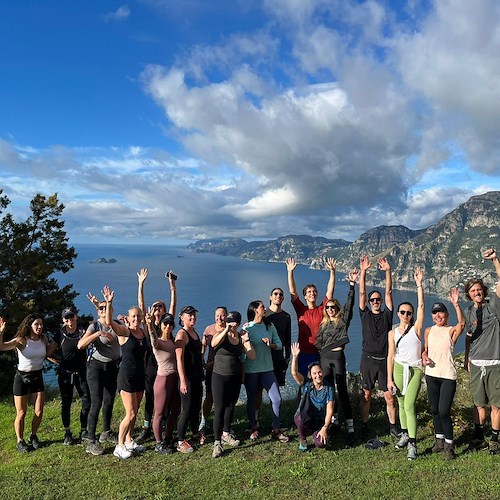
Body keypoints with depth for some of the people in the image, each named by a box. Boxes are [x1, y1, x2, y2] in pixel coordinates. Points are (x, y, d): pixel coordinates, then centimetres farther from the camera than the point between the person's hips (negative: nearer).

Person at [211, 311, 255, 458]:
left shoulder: (241, 338, 1)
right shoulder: (221, 335, -10)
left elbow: (252, 356, -5)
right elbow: (213, 343, -33)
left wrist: (246, 340, -13)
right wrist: (226, 330, -41)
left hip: (236, 377, 5)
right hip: (220, 376, -4)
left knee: (231, 406, 16)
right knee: (219, 410, -7)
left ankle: (226, 434, 34)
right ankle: (217, 442, -1)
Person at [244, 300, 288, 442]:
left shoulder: (270, 326, 6)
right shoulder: (247, 327, -6)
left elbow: (279, 344, 5)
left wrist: (270, 344, -12)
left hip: (267, 369, 3)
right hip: (251, 370, -3)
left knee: (276, 399, -2)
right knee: (252, 400, 10)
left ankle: (276, 430, 12)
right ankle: (253, 429, 28)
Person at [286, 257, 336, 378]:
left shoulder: (322, 309, 5)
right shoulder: (301, 310, 4)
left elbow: (330, 291, -1)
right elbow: (292, 292, -4)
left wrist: (332, 271, -8)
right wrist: (290, 272, -11)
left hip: (320, 353, 0)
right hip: (304, 353, 0)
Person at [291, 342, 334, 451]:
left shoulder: (329, 389, -7)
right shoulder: (306, 385, -5)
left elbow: (329, 411, -10)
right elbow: (294, 373, -21)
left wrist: (324, 428, -21)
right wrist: (295, 357, -33)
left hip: (319, 422, 0)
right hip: (303, 420, 0)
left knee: (321, 444, -25)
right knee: (300, 419, -36)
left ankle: (317, 433, 14)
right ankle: (303, 440, -2)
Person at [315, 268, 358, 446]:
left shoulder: (343, 320, 3)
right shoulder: (323, 324, 14)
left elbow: (349, 303, -9)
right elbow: (318, 342, 14)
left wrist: (352, 284, -18)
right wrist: (318, 361, 6)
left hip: (338, 356, -4)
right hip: (324, 358, 5)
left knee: (342, 391, -7)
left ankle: (350, 427, -7)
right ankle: (333, 418, 25)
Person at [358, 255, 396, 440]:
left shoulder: (386, 315, 6)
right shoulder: (365, 314, 5)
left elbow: (388, 292, -3)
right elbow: (362, 292, -3)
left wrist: (388, 271, -12)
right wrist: (363, 271, -12)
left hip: (384, 360, 0)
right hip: (368, 359, 0)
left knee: (390, 396, 4)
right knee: (366, 395, 7)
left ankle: (393, 426, 20)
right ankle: (364, 426, 18)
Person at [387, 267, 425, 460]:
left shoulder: (416, 328, -4)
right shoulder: (393, 332, 3)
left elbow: (421, 306, -15)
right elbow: (391, 355, 3)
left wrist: (419, 284, -18)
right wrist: (389, 379, -1)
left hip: (415, 370, -3)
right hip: (399, 369, 3)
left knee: (409, 404, -12)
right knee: (401, 404, 12)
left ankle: (412, 444, -6)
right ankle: (405, 434, 31)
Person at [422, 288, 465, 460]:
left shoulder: (451, 331, -4)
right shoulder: (428, 331, 9)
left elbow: (462, 323, -25)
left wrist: (456, 304, -34)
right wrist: (424, 357, -3)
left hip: (448, 376, -5)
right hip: (432, 374, 5)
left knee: (444, 411, -9)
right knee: (435, 410, 13)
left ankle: (449, 445, 7)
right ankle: (439, 439, 30)